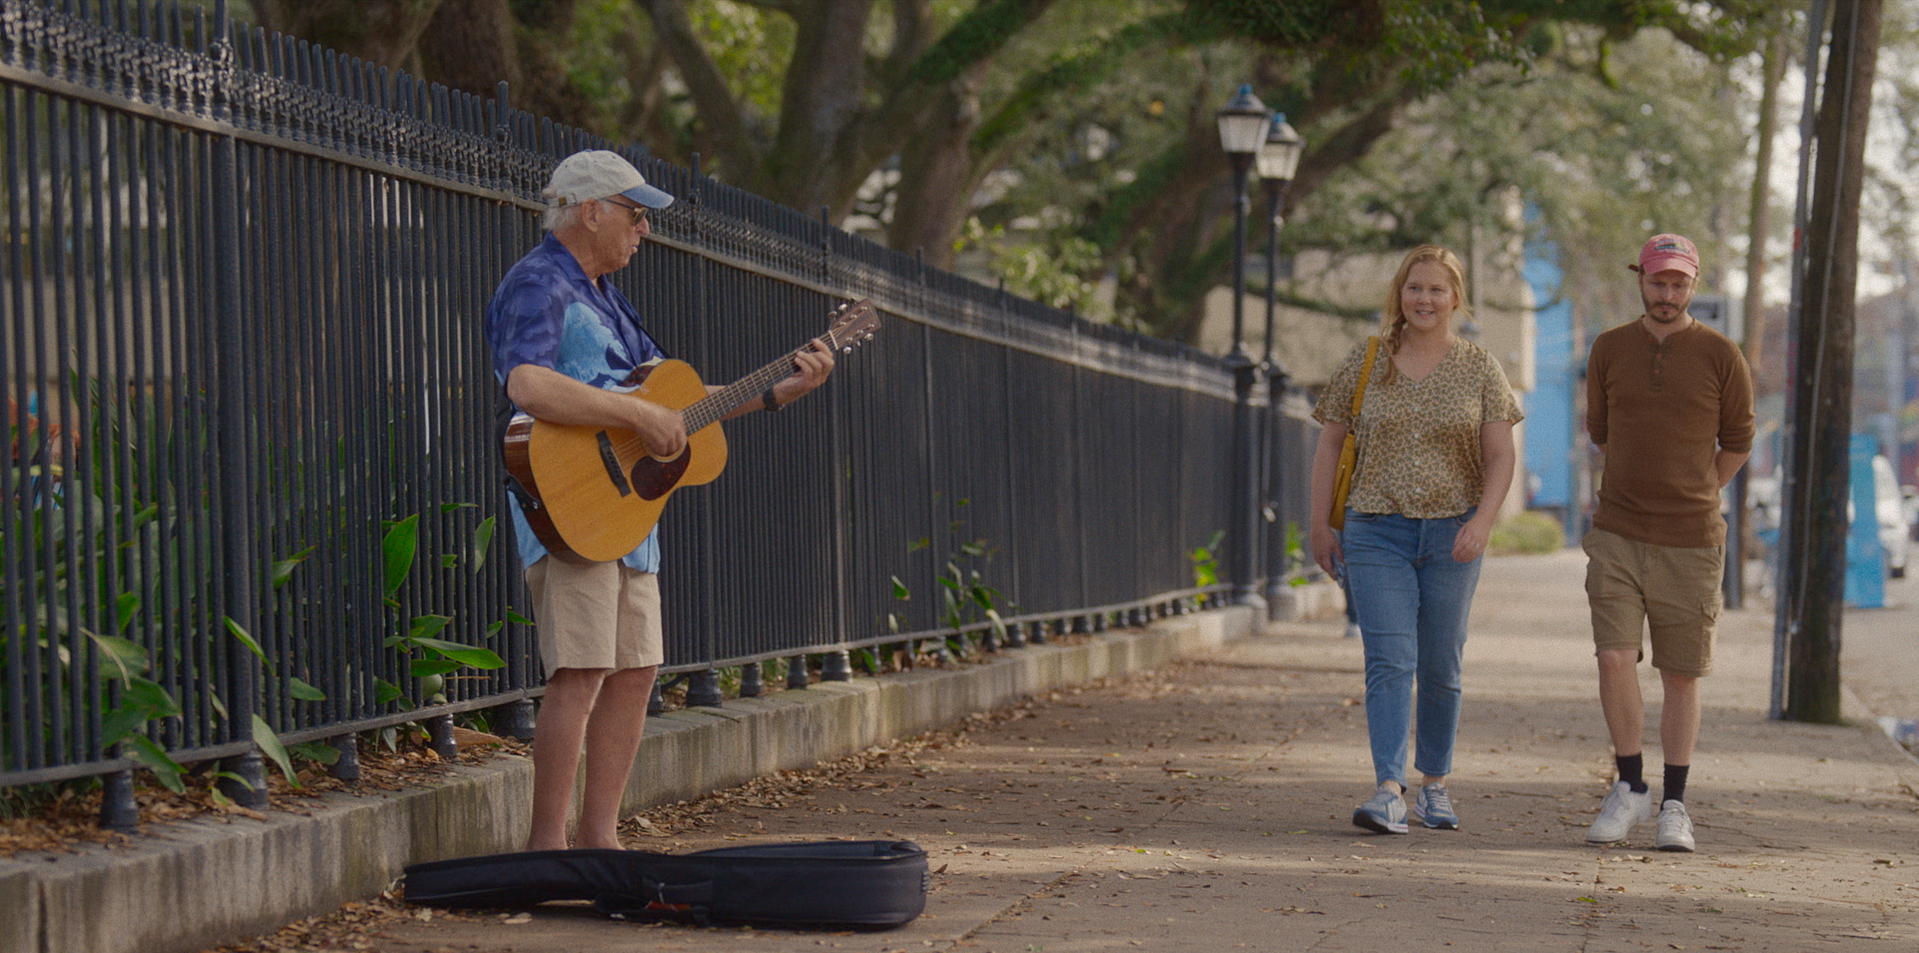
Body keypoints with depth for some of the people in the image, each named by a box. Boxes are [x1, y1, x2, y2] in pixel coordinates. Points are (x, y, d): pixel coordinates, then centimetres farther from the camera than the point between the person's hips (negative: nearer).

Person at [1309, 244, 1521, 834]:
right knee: (1389, 660, -12)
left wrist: (1483, 520, -16)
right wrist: (1320, 525, 4)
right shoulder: (1365, 364, 4)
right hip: (1377, 531, -1)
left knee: (1440, 666, 8)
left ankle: (1435, 784, 24)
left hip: (1452, 535, 1)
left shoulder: (1479, 369, 3)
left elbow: (1500, 456, 0)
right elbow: (1330, 443, 9)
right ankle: (1388, 792, -20)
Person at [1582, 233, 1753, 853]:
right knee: (1614, 658, -13)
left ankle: (1674, 807, 16)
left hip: (1691, 543, -1)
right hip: (1617, 538, 1)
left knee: (1681, 676, 5)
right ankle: (1629, 789, 3)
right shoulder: (1609, 350, 4)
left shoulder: (1721, 356, -2)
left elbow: (1738, 444, 10)